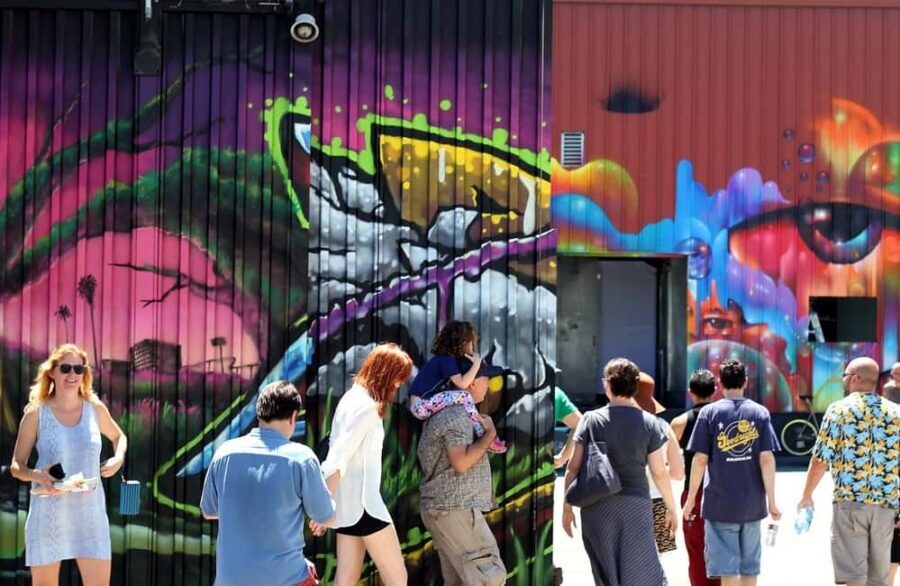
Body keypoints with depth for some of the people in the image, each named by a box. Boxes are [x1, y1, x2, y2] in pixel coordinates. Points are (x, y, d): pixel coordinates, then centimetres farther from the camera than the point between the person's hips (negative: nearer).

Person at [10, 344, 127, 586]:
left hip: (90, 512, 2)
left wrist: (118, 458, 3)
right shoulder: (36, 414, -3)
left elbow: (118, 436, 25)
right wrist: (36, 476, -20)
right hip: (48, 513, -1)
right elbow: (16, 466, 2)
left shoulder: (95, 409, 4)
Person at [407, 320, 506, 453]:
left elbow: (455, 385, 14)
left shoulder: (446, 358, 13)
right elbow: (462, 383, -24)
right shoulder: (447, 360, -15)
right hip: (422, 405, -10)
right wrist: (476, 364, -14)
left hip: (421, 406, 10)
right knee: (464, 396, -19)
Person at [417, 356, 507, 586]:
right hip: (455, 509, -11)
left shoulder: (444, 410, 17)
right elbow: (461, 462, -26)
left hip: (440, 508, 11)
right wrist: (489, 434, -14)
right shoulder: (457, 414, -16)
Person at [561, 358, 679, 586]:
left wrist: (567, 507, 8)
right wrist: (672, 508, 11)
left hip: (597, 507, 1)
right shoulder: (651, 423, 0)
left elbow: (574, 467, -1)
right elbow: (659, 473, -1)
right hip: (635, 505, -1)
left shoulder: (591, 420, 1)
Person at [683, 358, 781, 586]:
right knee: (750, 566, 15)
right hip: (752, 503, 2)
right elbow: (767, 459, -6)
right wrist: (771, 500, 0)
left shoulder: (709, 413, -4)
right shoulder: (760, 412, 0)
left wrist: (691, 497, 3)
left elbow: (700, 459, -6)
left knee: (727, 567, 0)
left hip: (720, 503, -2)